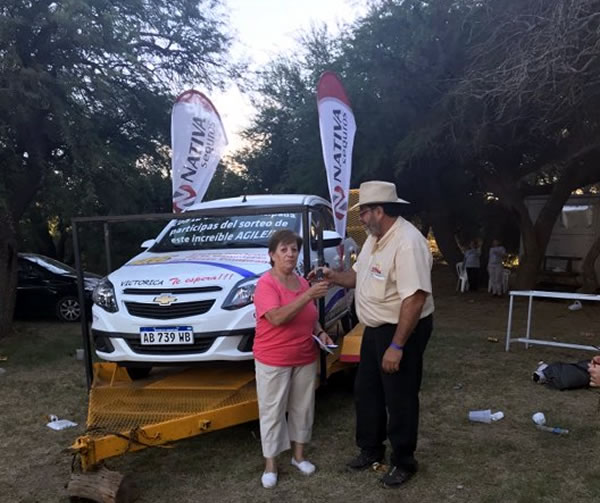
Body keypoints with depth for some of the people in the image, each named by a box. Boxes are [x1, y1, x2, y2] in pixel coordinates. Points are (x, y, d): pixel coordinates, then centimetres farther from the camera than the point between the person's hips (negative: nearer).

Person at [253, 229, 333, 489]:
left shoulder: (303, 282, 4)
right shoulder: (266, 283, -16)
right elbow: (277, 318, -31)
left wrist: (320, 332, -2)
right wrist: (308, 295, -35)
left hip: (305, 359, 6)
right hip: (273, 361, -6)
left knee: (302, 408, 16)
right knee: (272, 412, 6)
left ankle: (299, 455, 34)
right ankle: (270, 464, 21)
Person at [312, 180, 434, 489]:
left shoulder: (407, 242, -26)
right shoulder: (374, 239, 6)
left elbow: (415, 299, -30)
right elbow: (358, 276, 17)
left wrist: (397, 346, -29)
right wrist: (333, 277, -2)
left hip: (403, 330, -9)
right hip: (375, 328, 10)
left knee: (399, 399, 5)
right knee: (366, 392, 19)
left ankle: (403, 463, 25)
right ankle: (371, 449, 38)